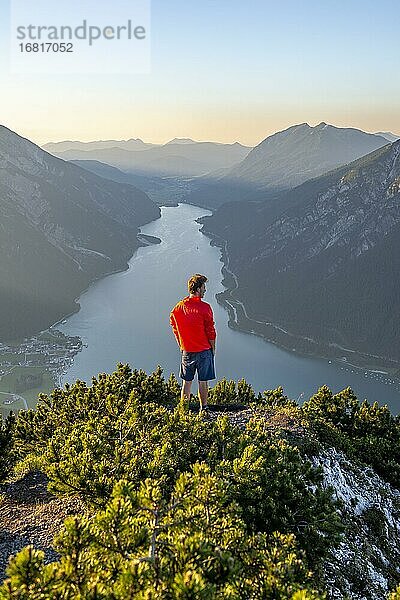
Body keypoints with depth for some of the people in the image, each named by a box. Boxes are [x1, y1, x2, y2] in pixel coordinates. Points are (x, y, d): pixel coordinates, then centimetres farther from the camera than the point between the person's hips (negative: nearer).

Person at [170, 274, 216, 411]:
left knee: (186, 382, 11)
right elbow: (210, 331, -9)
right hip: (204, 350, -4)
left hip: (186, 351, 4)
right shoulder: (205, 308, -14)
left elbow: (174, 327, 9)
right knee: (203, 382, 6)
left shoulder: (179, 307, -1)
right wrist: (213, 349, 4)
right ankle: (203, 409, 13)